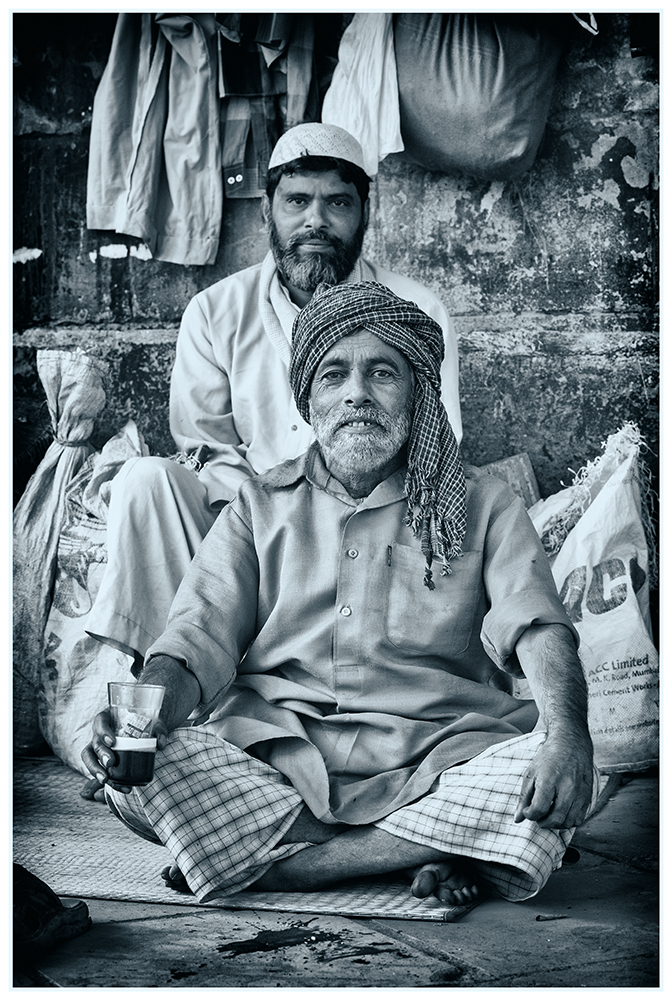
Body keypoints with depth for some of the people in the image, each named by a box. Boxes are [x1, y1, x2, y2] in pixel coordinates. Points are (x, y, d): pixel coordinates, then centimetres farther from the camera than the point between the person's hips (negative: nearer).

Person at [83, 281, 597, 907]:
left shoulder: (482, 504, 13)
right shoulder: (261, 505, 16)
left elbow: (538, 628, -2)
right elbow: (202, 632, 4)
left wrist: (565, 732, -24)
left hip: (433, 758, 0)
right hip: (272, 757, 1)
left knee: (558, 776, -29)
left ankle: (267, 867, -21)